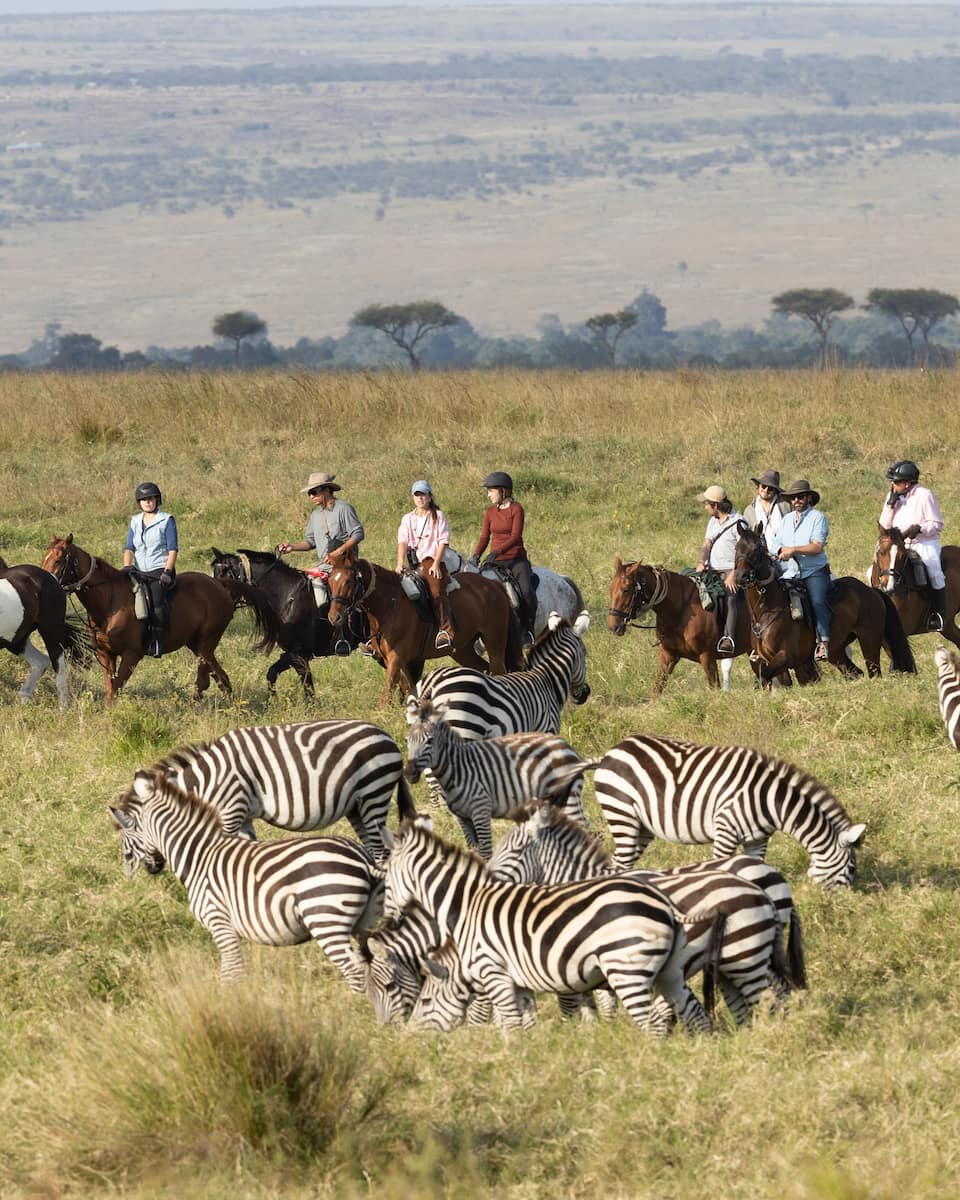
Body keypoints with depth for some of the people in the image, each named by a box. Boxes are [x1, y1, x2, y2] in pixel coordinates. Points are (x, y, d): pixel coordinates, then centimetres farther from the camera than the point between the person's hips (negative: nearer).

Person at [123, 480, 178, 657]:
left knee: (157, 605, -24)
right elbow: (129, 548, 11)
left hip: (160, 571, -5)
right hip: (139, 572, 5)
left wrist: (167, 572, -14)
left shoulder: (166, 520, 2)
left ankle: (157, 646, -21)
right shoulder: (135, 521, 16)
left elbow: (173, 550, -2)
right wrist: (127, 566, -8)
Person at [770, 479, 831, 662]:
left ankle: (823, 643, -27)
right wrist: (782, 551, -7)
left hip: (814, 572, -6)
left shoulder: (817, 518, 0)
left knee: (817, 601, -26)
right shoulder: (786, 520, 19)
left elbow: (818, 547, -11)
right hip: (790, 572, 6)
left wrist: (793, 550, -19)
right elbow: (777, 545, 17)